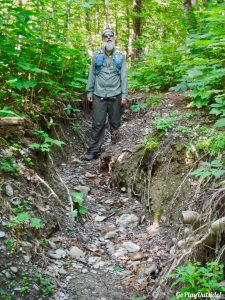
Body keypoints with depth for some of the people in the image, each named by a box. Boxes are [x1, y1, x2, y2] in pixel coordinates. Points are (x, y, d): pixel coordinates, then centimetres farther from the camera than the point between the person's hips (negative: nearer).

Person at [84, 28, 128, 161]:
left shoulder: (120, 55, 6)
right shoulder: (97, 54, 7)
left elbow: (124, 76, 3)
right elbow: (92, 74, 9)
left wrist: (124, 95, -4)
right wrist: (89, 91, 5)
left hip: (115, 95, 0)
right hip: (99, 95, 0)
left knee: (115, 122, 8)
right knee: (98, 124, -2)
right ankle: (94, 150, 2)